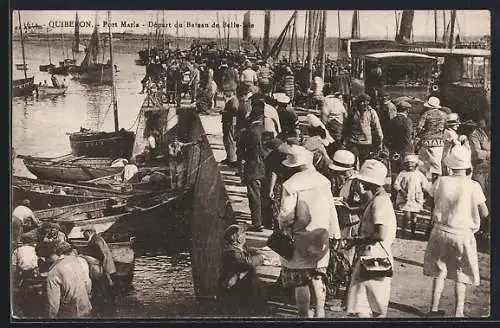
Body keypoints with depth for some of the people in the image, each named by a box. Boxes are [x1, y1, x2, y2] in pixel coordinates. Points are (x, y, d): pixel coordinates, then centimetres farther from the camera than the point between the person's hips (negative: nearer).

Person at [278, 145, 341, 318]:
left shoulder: (291, 185, -17)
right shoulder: (324, 181, -2)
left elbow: (286, 215, -18)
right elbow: (331, 210, 5)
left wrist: (282, 226, 4)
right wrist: (335, 233, 15)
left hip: (300, 240, -5)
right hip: (320, 239, 5)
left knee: (300, 282, 7)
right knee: (316, 277, 18)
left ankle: (304, 314, 15)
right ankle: (319, 313, 22)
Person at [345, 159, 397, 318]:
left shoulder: (379, 202, -18)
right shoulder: (378, 199, 13)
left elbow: (381, 234, -25)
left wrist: (358, 240, -14)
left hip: (374, 256, -9)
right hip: (368, 254, 9)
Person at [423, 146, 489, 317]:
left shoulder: (441, 181, -8)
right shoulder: (473, 186, -13)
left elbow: (433, 203, 3)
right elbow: (484, 213, -8)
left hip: (441, 231, 2)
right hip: (462, 234, -2)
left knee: (439, 272, 16)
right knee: (461, 275, 12)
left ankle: (434, 309, 20)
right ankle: (458, 312, 11)